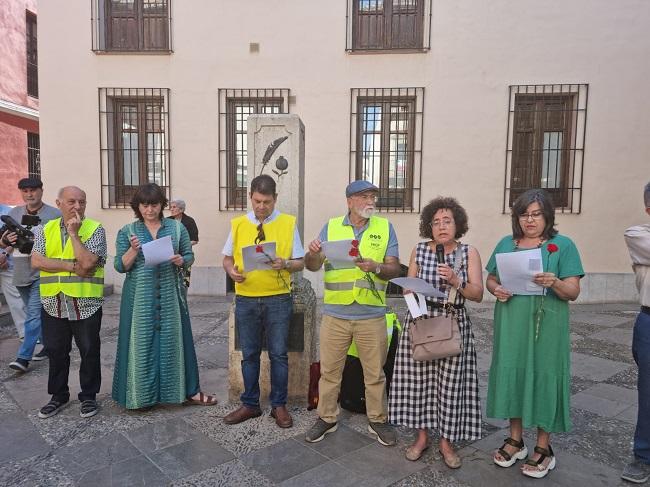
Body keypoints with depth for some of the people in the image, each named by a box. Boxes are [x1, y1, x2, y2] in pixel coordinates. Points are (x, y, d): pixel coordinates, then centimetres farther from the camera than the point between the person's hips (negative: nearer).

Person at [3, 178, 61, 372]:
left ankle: (23, 357, -5)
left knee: (34, 315, -8)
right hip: (21, 272, 7)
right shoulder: (14, 213, 11)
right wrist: (6, 240, -8)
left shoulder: (54, 214, -6)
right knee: (33, 313, 16)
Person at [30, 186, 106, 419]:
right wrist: (73, 266, -16)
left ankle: (89, 396, 24)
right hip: (53, 304, 3)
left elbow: (88, 262, -17)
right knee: (56, 352, 15)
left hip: (86, 304, -3)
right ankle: (58, 396, 32)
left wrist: (73, 233, -15)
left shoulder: (95, 229, -4)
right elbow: (36, 261, -8)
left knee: (89, 352, 7)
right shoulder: (45, 230, 6)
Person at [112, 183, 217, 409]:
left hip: (170, 295, 1)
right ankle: (141, 395, 18)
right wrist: (133, 251, -18)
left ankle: (189, 390, 16)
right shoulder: (127, 232, 3)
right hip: (140, 297, -1)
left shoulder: (177, 227, 5)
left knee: (174, 339, 7)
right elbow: (120, 266, 0)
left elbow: (190, 255, 8)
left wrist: (181, 260, -13)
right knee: (141, 342, 4)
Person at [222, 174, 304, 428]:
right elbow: (227, 258, 10)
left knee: (278, 354, 6)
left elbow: (300, 263, 0)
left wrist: (285, 264, -21)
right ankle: (250, 404, 29)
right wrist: (231, 270, -12)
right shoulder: (237, 224, 4)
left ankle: (279, 405, 24)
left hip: (278, 299, -2)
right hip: (245, 300, 2)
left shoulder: (288, 223, -2)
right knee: (249, 354, 13)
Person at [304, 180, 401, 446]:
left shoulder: (385, 227, 3)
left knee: (375, 373, 11)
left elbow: (395, 268, -1)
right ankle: (327, 418, 29)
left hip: (372, 315, 0)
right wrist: (313, 253, -22)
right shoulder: (331, 227, 4)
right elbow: (312, 266, 2)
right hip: (335, 314, 1)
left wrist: (376, 267, -22)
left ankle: (377, 420, 30)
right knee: (329, 371, 11)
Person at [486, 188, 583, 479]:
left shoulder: (563, 245, -2)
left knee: (543, 376, 3)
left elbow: (573, 292, -6)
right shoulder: (506, 244, 9)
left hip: (545, 326, -3)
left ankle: (543, 447, 20)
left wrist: (554, 283, -27)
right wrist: (496, 289, -10)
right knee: (511, 374, 8)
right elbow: (490, 279, 13)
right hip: (510, 324, 4)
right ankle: (516, 439, 26)